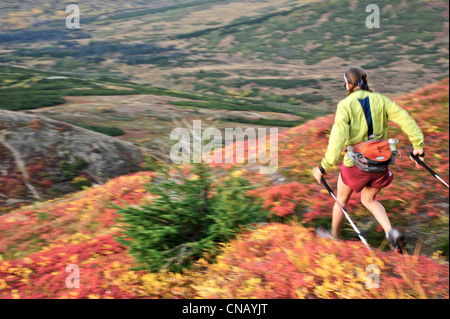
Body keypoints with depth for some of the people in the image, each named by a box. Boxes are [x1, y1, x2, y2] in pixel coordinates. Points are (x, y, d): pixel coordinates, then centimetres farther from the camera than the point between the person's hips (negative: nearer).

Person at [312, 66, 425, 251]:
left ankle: (334, 235, 41)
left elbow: (338, 137, -22)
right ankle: (390, 231, 3)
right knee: (369, 200, 25)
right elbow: (404, 119, -7)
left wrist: (324, 167, -21)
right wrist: (418, 145, -2)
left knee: (341, 199, 21)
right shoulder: (380, 100, -1)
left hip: (356, 164, -4)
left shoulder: (345, 105, -13)